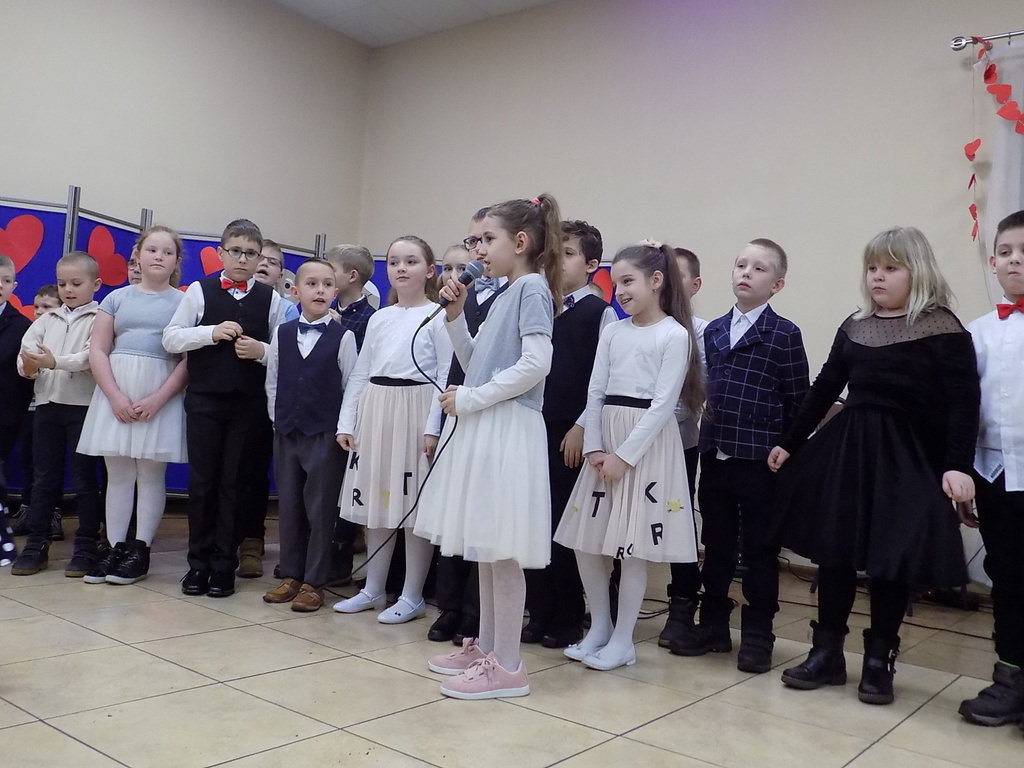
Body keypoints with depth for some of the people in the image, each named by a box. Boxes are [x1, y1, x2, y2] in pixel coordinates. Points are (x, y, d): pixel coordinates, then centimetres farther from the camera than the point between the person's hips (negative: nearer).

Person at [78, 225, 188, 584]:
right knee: (118, 473, 5)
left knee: (151, 474, 2)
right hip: (116, 395, 2)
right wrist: (116, 397, -8)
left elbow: (189, 359, -4)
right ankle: (115, 548, 12)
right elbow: (97, 351, 5)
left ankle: (140, 551, 9)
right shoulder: (117, 298, 9)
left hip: (161, 397, -2)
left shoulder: (184, 303, 3)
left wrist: (157, 400, -12)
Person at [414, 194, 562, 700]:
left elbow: (536, 363, -20)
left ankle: (507, 666, 7)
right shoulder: (505, 294, 17)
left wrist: (470, 398, -15)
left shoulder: (532, 287, -9)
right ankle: (485, 647, 28)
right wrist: (456, 316, 10)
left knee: (501, 549, -3)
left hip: (508, 431, -9)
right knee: (484, 547, 15)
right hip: (481, 430, 9)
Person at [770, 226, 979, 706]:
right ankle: (827, 652, 20)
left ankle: (878, 661, 19)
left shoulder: (943, 329, -6)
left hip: (906, 456, -5)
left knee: (891, 558, 3)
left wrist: (958, 465, -20)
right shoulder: (854, 326, 9)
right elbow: (825, 388, 14)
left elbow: (964, 402, -10)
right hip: (846, 447, 5)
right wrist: (790, 443, 14)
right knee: (833, 550, 7)